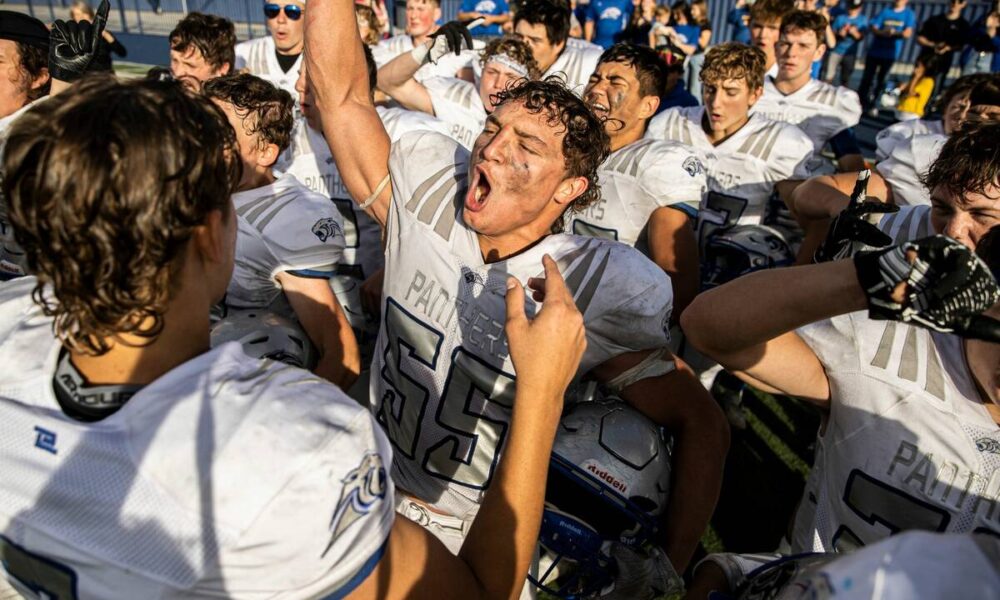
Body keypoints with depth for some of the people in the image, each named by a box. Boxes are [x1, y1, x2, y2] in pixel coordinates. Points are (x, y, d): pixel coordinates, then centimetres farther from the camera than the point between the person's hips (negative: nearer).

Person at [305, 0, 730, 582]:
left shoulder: (598, 288, -20)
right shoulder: (425, 194, -10)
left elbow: (703, 425, -14)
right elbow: (340, 93, -12)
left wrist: (667, 572, -18)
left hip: (477, 539, -1)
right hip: (371, 488, 2)